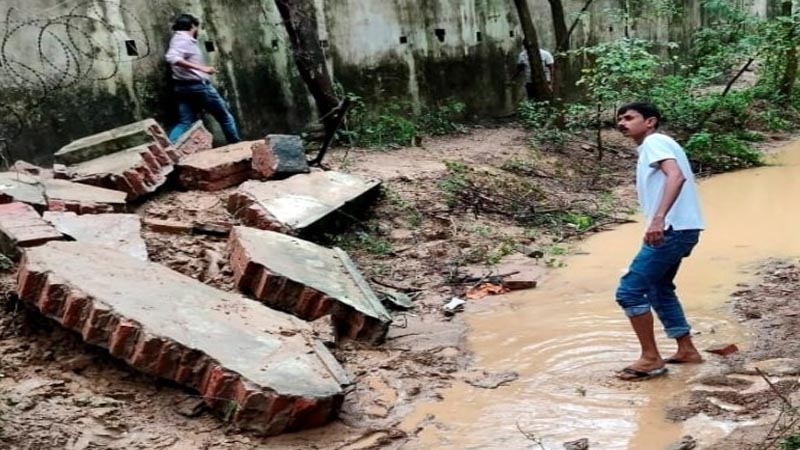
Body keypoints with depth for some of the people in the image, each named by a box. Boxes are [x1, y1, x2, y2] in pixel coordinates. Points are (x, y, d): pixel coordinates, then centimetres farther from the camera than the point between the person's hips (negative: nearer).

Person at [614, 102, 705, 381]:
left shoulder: (654, 142, -7)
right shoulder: (654, 146, 23)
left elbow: (676, 176, -24)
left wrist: (659, 218, -36)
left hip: (672, 228, -11)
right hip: (676, 229, 11)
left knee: (629, 291, -9)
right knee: (659, 289, 24)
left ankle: (651, 359, -1)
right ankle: (686, 350, 30)